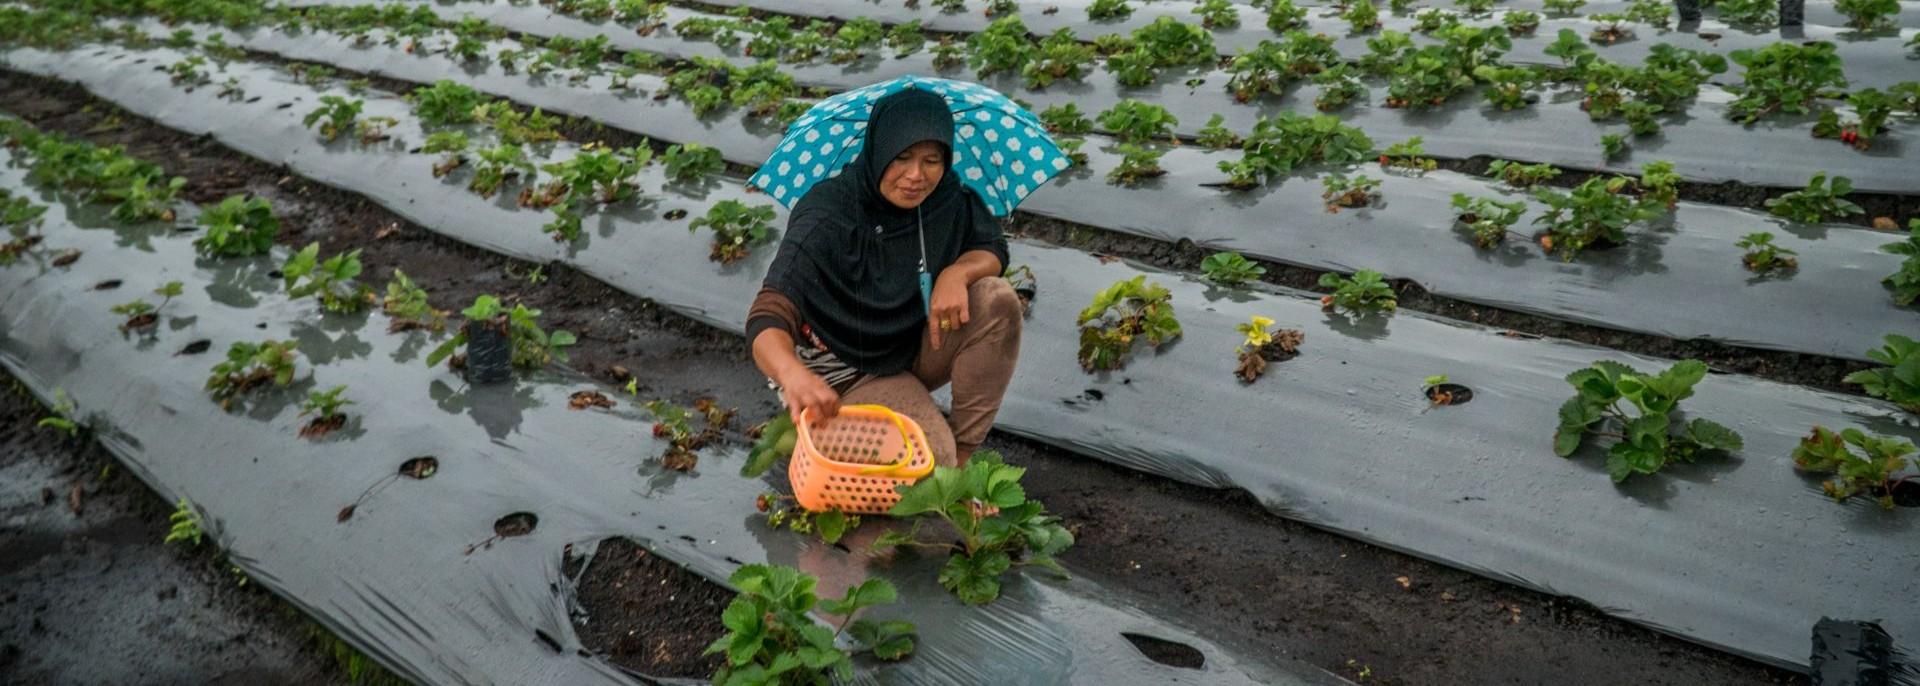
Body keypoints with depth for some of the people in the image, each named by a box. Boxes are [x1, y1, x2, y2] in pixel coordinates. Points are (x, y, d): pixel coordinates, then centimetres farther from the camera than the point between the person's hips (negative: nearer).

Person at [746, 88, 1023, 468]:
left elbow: (992, 248, 1)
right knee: (936, 464, -29)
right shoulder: (825, 219, -27)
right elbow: (767, 320, -36)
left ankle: (965, 453, -11)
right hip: (850, 373, -6)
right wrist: (793, 374, -61)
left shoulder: (944, 197, -11)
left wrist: (957, 273, -26)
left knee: (998, 299, -22)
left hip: (917, 347, 6)